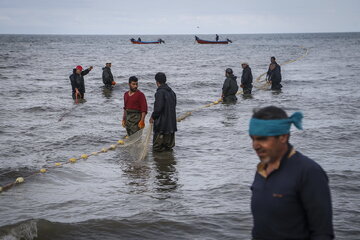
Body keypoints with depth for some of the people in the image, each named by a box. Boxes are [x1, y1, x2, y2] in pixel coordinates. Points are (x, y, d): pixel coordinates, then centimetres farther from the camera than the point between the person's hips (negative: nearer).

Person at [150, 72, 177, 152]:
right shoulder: (172, 92, 11)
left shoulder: (160, 92, -15)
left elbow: (158, 108, -22)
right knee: (169, 147, 13)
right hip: (171, 124, 8)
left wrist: (153, 117, -5)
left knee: (157, 148, -1)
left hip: (161, 125, -8)